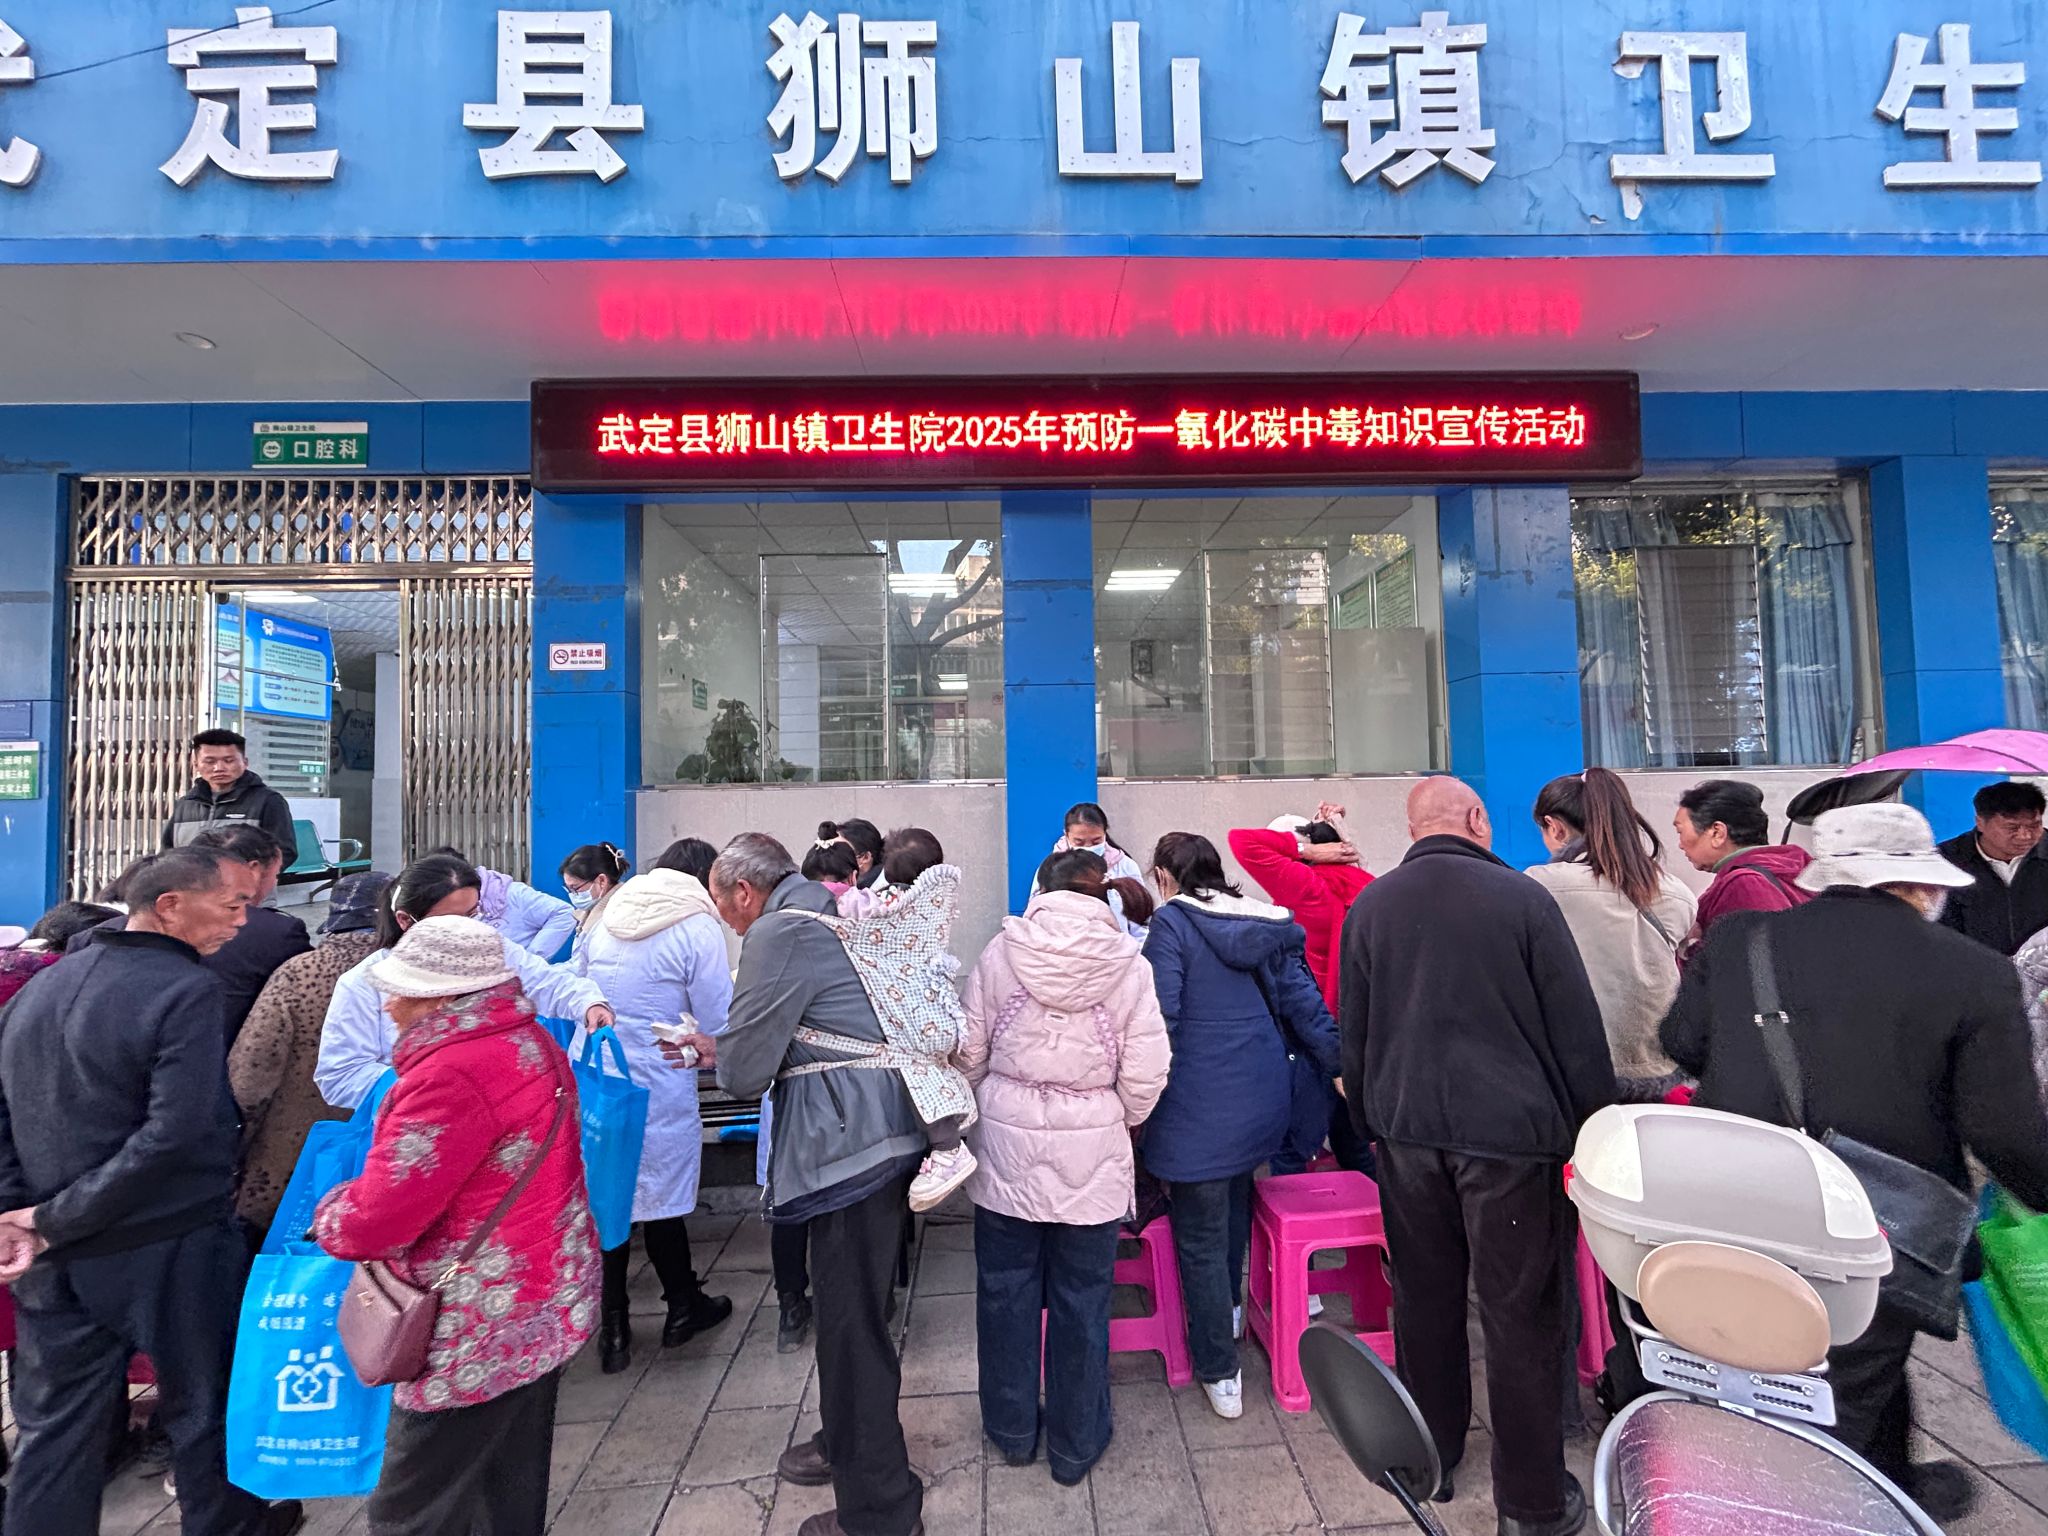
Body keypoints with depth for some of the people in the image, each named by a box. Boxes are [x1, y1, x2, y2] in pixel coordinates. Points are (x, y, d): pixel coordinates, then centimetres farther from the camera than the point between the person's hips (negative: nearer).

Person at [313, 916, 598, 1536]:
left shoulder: (452, 1075, -25)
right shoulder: (531, 1043, 5)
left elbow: (376, 1217, -20)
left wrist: (329, 1218, 0)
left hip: (482, 1329, -9)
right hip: (545, 1307, 9)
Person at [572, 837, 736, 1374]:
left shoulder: (606, 912, 5)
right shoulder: (698, 925, -11)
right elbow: (717, 1021, -9)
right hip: (656, 1084, -4)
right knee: (661, 1196, 12)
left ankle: (613, 1326, 26)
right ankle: (683, 1308, 33)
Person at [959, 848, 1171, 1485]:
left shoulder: (1000, 953, -6)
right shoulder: (1129, 964, -7)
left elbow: (969, 1053, -2)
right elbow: (1144, 1077, -8)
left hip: (1006, 1145, 1)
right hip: (1091, 1154, -1)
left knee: (1006, 1288, 18)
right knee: (1081, 1297, 15)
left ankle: (1012, 1431, 36)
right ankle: (1076, 1444, 32)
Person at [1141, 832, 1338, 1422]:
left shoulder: (1171, 924, -12)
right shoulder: (1265, 922, 6)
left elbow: (1159, 1019, -18)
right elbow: (1302, 999, 6)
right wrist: (1337, 1064, 11)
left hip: (1199, 1103, -7)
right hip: (1263, 1096, 7)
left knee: (1200, 1235, 8)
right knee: (1234, 1201, 29)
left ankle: (1220, 1373, 18)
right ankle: (1230, 1308, 48)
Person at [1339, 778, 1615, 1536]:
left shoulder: (1368, 906, 2)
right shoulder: (1522, 897, -9)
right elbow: (1577, 1025, -5)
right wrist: (1596, 1124, 6)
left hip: (1406, 1130, 4)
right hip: (1511, 1132, -3)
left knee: (1424, 1297, 16)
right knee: (1519, 1312, 8)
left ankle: (1426, 1462, 32)